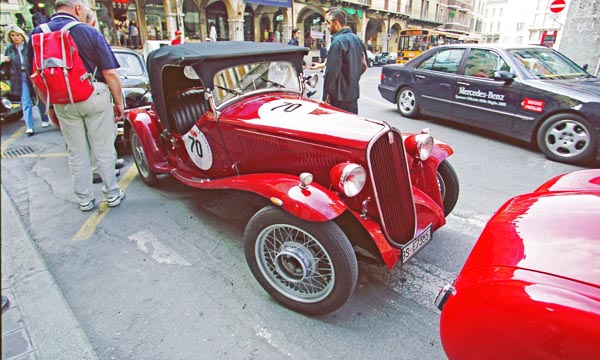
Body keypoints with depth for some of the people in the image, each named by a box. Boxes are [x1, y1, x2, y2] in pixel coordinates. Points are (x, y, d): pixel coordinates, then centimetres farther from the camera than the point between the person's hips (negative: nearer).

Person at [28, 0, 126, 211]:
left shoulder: (37, 34, 1)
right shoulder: (89, 32, -8)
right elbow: (110, 73, -10)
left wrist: (49, 106, 14)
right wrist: (119, 102, 0)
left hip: (62, 103, 3)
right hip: (95, 97, -3)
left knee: (76, 154, 13)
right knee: (103, 150, 8)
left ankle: (84, 200, 23)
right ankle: (112, 194, 18)